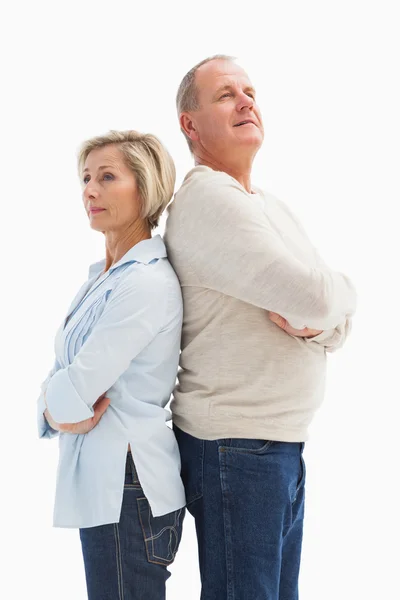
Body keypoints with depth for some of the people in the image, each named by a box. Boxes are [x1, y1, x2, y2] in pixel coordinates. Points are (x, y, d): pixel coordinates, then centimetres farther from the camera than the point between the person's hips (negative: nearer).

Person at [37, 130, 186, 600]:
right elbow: (58, 379, 12)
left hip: (126, 489, -9)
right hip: (99, 484, 9)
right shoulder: (102, 277, 11)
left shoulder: (148, 283, -18)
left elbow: (73, 390, -21)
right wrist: (57, 409, -9)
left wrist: (58, 401, 1)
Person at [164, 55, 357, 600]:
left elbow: (341, 319, 10)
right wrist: (339, 291, -1)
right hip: (237, 447, -9)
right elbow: (316, 297, -24)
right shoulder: (206, 199, -15)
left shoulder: (273, 206, 15)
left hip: (285, 444, 9)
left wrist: (315, 322, -12)